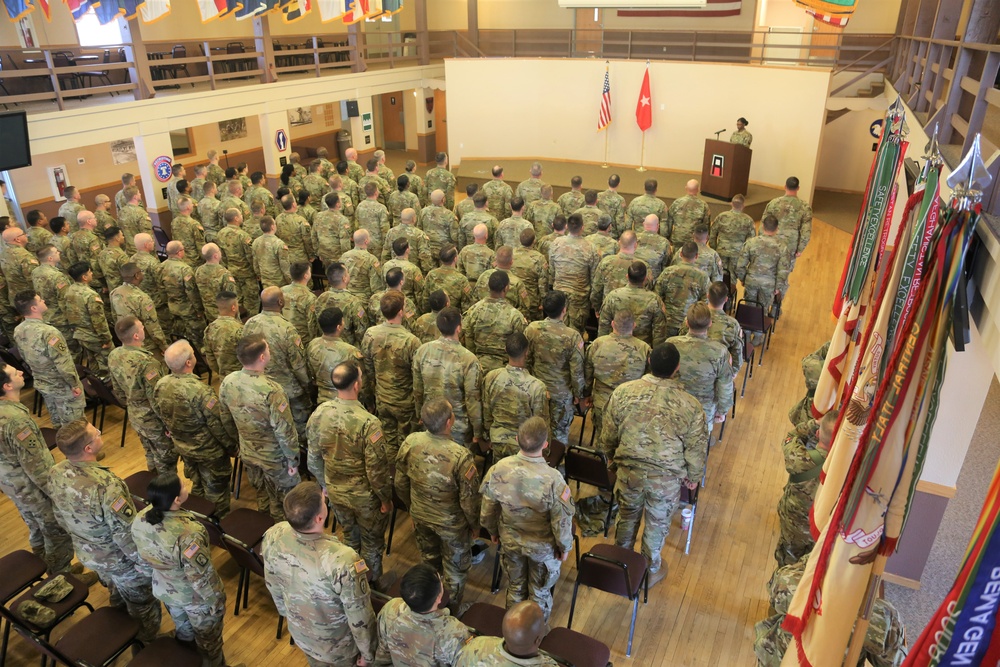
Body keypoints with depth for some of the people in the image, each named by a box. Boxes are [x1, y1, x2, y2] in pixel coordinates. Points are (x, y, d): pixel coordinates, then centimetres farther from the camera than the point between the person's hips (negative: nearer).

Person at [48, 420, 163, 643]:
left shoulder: (55, 473, -16)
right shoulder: (105, 485, -41)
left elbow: (60, 516, 3)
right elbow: (127, 534, -30)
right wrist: (147, 563, -15)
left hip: (86, 554, 7)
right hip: (120, 560, -7)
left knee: (117, 597, 34)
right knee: (143, 607, 20)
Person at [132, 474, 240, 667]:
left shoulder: (140, 520, -20)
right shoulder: (188, 534, -41)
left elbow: (142, 555, 1)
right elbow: (201, 578, -28)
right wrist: (216, 601, -11)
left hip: (165, 591, 6)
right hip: (196, 597, -6)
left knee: (182, 632, 34)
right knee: (208, 640, 24)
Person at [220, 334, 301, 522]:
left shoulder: (227, 382, -15)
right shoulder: (271, 390, -35)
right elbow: (285, 430, -27)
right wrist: (293, 458, -12)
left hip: (247, 453, 6)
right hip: (274, 457, -6)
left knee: (261, 493, 29)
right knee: (283, 503, 19)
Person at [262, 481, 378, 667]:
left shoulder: (273, 536, -26)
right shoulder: (342, 560, -43)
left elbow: (273, 585, -4)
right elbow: (360, 617, -27)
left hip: (301, 633, 4)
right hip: (338, 645, -4)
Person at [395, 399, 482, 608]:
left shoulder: (410, 442, -21)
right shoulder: (461, 456, -35)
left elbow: (400, 483, -6)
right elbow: (468, 499, -22)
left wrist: (412, 507, 13)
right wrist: (475, 524, -2)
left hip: (420, 516, 5)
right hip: (451, 523, -4)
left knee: (429, 560, 31)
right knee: (455, 568, 23)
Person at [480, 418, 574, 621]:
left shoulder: (499, 469, -25)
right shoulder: (553, 479, -35)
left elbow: (487, 509, -9)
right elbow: (562, 521, -21)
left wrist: (493, 531, 11)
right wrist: (565, 546, -1)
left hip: (510, 541, 3)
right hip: (543, 547, -3)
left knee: (515, 587, 28)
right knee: (540, 592, 24)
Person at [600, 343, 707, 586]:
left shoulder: (623, 392, -18)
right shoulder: (690, 405, -21)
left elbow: (608, 433, -5)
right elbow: (697, 448, -9)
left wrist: (610, 456, 15)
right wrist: (694, 476, 10)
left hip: (629, 470, 2)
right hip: (667, 478, -1)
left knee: (627, 516, 26)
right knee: (657, 524, 22)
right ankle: (651, 570, 45)